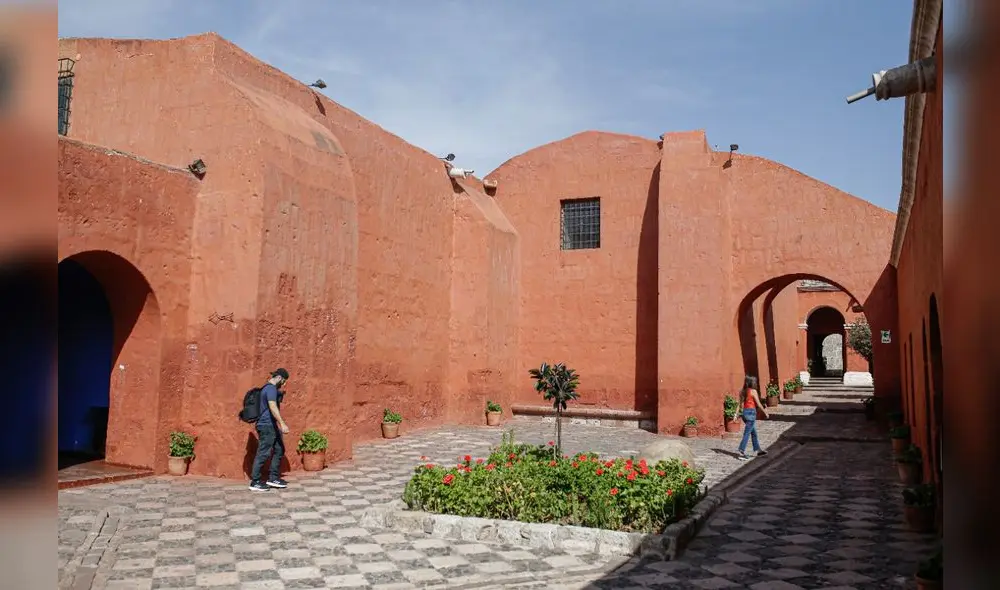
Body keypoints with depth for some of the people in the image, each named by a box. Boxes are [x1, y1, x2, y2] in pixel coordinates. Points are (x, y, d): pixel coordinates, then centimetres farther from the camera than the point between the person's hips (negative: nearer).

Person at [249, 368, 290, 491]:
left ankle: (273, 478, 18)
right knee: (263, 453, -5)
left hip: (270, 426, 11)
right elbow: (273, 407, -27)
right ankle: (255, 482, 1)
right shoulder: (271, 388, -15)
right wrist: (282, 423, -30)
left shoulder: (268, 388, 17)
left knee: (279, 450, 13)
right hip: (267, 426, -11)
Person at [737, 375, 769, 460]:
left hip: (745, 412, 7)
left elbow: (740, 404, 8)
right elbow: (758, 404, -8)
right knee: (747, 434, -5)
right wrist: (765, 412, 2)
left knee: (754, 432, 19)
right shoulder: (753, 391, -11)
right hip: (751, 412, -7)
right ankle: (742, 453, -5)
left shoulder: (743, 391, 8)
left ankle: (758, 450, 28)